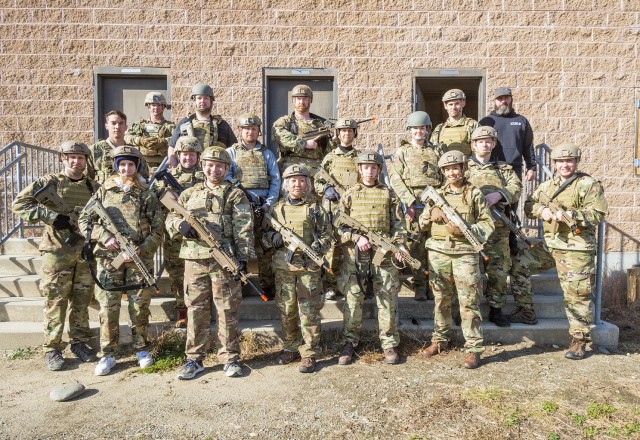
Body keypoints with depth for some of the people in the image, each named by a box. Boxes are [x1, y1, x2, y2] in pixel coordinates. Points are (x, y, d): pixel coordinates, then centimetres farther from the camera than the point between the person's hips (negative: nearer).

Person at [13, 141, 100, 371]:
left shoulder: (95, 187, 10)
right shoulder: (49, 183, 0)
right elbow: (19, 203, -5)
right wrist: (51, 216, -15)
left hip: (86, 254, 3)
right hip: (56, 252, -3)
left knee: (82, 302, 10)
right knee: (55, 302, 1)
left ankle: (80, 343, 22)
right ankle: (52, 349, 11)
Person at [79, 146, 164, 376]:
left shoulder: (147, 194, 3)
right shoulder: (103, 191, 7)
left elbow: (157, 229, 0)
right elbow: (84, 220, 6)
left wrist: (140, 250, -12)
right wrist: (105, 237, -9)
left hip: (139, 258, -1)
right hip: (108, 257, 1)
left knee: (140, 305, 7)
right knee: (108, 306, 3)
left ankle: (142, 349, 23)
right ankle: (108, 354, 15)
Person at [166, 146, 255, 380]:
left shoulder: (235, 195, 5)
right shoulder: (189, 194, 16)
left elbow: (243, 228, -3)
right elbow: (170, 218, 15)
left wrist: (243, 256, -12)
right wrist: (180, 225, -8)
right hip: (194, 259, 3)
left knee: (227, 310, 3)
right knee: (196, 310, 8)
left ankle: (230, 358, 14)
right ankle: (194, 359, 19)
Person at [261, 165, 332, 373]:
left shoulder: (315, 208, 4)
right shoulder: (276, 208, 10)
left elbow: (327, 236, 3)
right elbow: (264, 235, 14)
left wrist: (316, 248, -17)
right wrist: (273, 237, -8)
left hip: (308, 267, -3)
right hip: (283, 267, 3)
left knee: (309, 311, 0)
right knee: (286, 311, 11)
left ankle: (309, 354, 10)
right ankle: (291, 348, 27)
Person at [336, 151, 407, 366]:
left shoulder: (388, 194, 9)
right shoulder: (350, 194, 7)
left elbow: (398, 223, 8)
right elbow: (339, 225, 4)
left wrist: (399, 244, -8)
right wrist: (356, 238, -12)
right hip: (355, 254, 0)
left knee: (387, 299, 4)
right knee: (353, 299, 5)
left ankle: (389, 344, 17)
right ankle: (350, 343, 18)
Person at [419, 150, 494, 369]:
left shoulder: (474, 193, 3)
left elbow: (488, 224, 1)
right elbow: (422, 223, 16)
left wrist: (465, 229, -14)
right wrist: (431, 213, -5)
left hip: (465, 253, -3)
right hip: (438, 252, 3)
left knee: (469, 302, -3)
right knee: (441, 300, 13)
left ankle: (474, 349, 4)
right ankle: (440, 340, 28)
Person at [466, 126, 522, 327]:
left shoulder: (505, 169, 18)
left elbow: (516, 189, 0)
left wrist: (498, 194, -20)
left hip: (498, 228, 2)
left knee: (498, 270, 2)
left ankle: (496, 309, 14)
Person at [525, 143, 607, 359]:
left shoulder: (588, 184, -3)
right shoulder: (547, 185, 14)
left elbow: (597, 213, -11)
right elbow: (529, 204, 16)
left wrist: (571, 215, -22)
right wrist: (541, 210, -4)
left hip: (578, 247, -5)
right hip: (556, 245, 5)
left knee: (577, 293, -4)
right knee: (568, 293, 13)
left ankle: (579, 338, 5)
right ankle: (578, 329, 27)